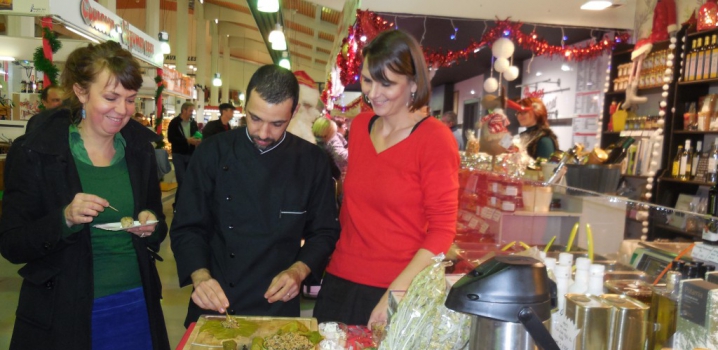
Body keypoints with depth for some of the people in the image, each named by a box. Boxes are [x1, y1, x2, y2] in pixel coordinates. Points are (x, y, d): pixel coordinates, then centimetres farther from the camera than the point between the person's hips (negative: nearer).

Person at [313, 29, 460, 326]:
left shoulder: (435, 138, -12)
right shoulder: (359, 126, 4)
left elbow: (442, 231, -13)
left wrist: (396, 293, -19)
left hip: (396, 292, -5)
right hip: (339, 284, 6)